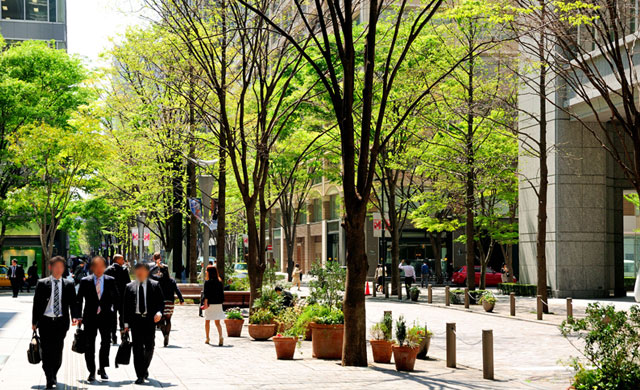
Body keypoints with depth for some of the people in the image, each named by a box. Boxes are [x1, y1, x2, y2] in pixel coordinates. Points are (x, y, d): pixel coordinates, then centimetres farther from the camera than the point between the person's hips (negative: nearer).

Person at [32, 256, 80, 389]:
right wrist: (34, 322, 0)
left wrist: (75, 316, -13)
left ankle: (53, 375, 26)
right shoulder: (42, 284, 4)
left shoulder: (69, 285, 8)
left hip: (61, 322, 1)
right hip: (45, 321, -1)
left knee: (58, 351, 7)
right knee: (47, 351, -6)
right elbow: (36, 303, 4)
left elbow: (73, 303, 5)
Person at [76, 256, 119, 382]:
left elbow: (116, 299, 12)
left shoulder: (110, 281, 5)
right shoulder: (85, 281, 2)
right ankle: (92, 372, 10)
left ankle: (102, 369, 17)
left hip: (106, 316, 1)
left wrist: (113, 311, 3)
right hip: (90, 317, -1)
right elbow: (79, 300, 4)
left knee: (106, 343, 1)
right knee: (89, 346, 2)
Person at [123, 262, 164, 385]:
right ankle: (140, 376, -1)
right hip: (135, 319, 0)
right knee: (137, 348, -3)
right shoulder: (129, 287, 8)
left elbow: (160, 301, 5)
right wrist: (126, 322, 1)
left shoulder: (154, 285, 6)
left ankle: (145, 368, 31)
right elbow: (126, 305, 7)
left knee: (149, 347, 5)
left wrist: (159, 312, -15)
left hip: (150, 319, 0)